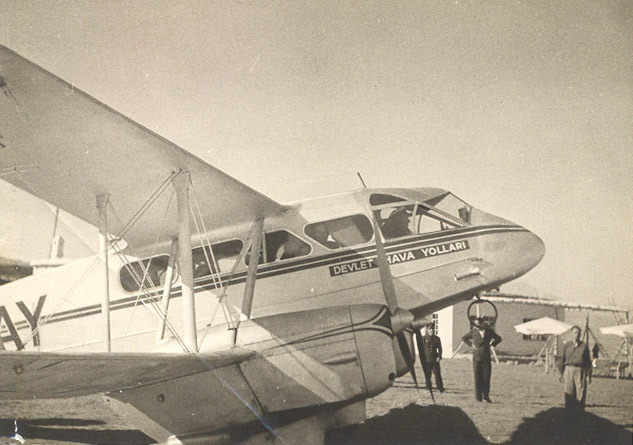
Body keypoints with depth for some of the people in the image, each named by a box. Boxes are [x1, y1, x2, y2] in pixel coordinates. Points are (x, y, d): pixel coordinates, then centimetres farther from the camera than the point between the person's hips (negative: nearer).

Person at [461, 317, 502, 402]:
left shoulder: (489, 331, 2)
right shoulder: (473, 332, 0)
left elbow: (498, 339, 18)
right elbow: (464, 338, 16)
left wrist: (491, 344, 4)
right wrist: (471, 344, 4)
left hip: (486, 358, 0)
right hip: (476, 358, 0)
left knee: (486, 378, -1)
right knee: (478, 378, -1)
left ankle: (486, 396, 9)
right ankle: (478, 397, 5)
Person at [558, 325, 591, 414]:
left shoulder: (584, 346, 8)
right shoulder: (567, 345, 9)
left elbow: (588, 360, 11)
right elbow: (563, 359, 11)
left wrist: (587, 372, 3)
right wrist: (561, 373, 7)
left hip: (580, 370, 0)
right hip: (569, 369, 0)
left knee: (580, 391, -5)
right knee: (569, 391, -4)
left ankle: (579, 411, 4)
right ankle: (569, 411, 2)